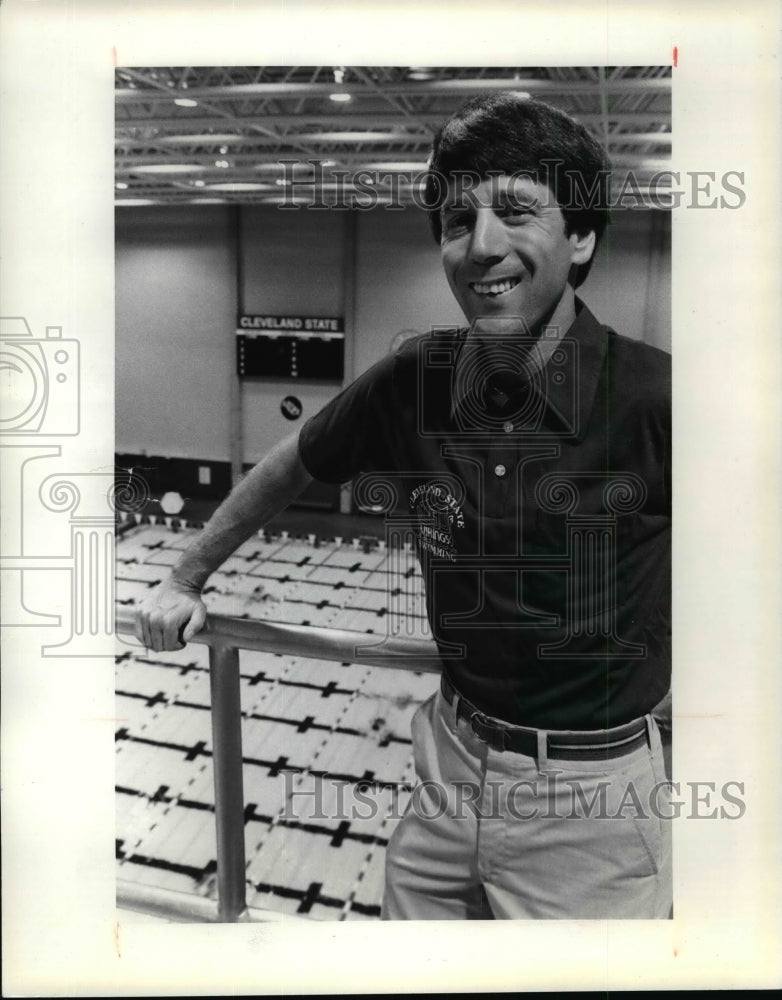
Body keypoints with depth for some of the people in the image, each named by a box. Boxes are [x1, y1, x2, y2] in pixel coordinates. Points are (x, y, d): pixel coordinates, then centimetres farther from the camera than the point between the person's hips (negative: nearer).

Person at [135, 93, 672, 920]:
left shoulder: (650, 397, -22)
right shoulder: (415, 381, -9)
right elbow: (287, 469, 8)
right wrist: (185, 580, 16)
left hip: (591, 796, -3)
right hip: (452, 761, 4)